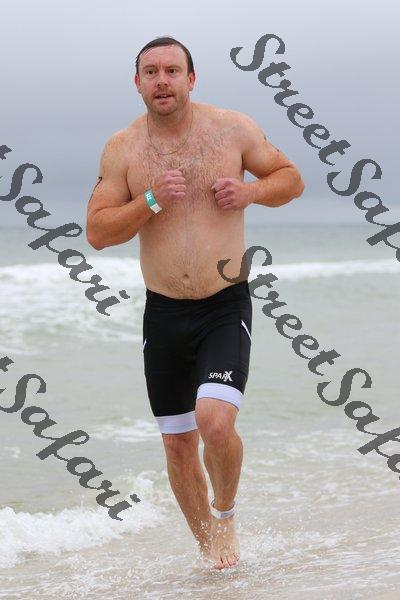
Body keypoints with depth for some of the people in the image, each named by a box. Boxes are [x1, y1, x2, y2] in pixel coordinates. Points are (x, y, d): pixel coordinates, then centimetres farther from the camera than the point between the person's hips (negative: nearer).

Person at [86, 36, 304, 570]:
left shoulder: (233, 128, -3)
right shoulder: (122, 149, -1)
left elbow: (292, 179, 9)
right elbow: (97, 232, -3)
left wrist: (252, 191, -12)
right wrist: (152, 201, -18)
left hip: (226, 309, -2)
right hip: (163, 312, 2)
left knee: (215, 422, -21)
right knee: (178, 444, 9)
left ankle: (226, 516, 10)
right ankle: (209, 548, 30)